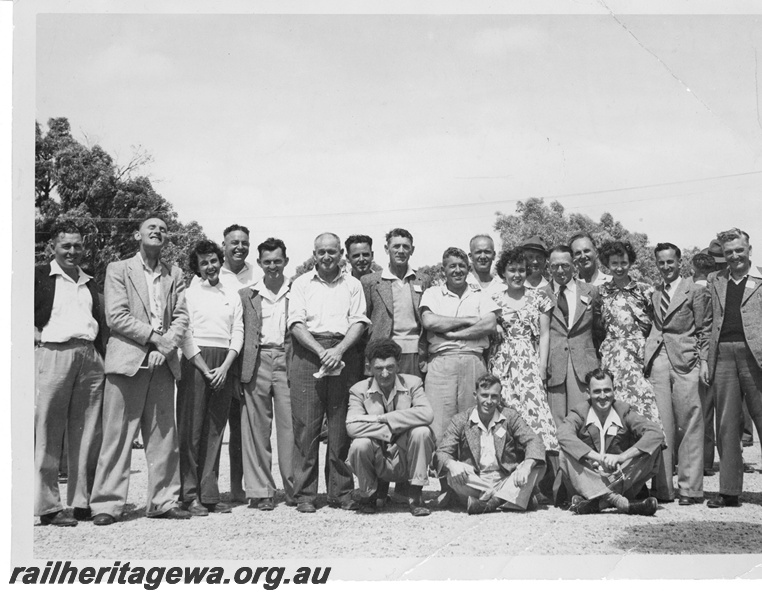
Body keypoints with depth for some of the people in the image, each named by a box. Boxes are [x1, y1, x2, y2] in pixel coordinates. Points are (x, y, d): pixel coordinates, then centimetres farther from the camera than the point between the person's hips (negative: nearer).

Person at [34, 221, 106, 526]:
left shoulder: (89, 282, 22)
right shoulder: (39, 275, 6)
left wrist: (102, 358, 14)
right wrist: (34, 333, -8)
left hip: (90, 357, 5)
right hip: (52, 354, -5)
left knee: (89, 433, 4)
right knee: (48, 433, -3)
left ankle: (84, 502, 11)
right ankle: (48, 506, 1)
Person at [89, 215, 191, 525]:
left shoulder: (174, 275, 17)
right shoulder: (118, 269, 6)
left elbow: (181, 317, 8)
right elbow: (116, 317, -5)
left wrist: (165, 347, -8)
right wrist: (154, 336, -10)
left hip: (163, 362, 4)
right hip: (127, 360, -4)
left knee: (164, 435, 4)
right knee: (118, 435, -4)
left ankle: (164, 500, 11)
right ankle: (107, 504, 1)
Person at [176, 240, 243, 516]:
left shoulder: (232, 296, 15)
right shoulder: (188, 294, 5)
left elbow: (238, 333, 9)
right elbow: (184, 335, -3)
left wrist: (224, 367, -5)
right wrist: (205, 369, -10)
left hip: (224, 365, 3)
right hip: (195, 362, -3)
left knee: (215, 430, 4)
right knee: (191, 430, -4)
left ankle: (209, 494, 7)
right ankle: (190, 495, 0)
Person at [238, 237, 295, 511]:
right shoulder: (246, 295, 14)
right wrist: (238, 373, 3)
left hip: (287, 362, -1)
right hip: (256, 363, 1)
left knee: (290, 426, -4)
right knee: (256, 428, 1)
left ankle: (294, 488, 4)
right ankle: (260, 491, 7)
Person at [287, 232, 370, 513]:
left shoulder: (352, 285, 15)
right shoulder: (301, 283, 12)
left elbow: (358, 322, 5)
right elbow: (296, 322, 1)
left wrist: (339, 350, -12)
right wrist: (320, 351, -12)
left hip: (343, 353, 1)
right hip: (308, 352, -1)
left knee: (341, 426, 1)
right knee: (305, 425, -3)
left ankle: (341, 492, 8)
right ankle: (304, 494, 2)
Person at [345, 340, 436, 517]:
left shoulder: (412, 383, -2)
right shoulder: (359, 390, -3)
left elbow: (427, 414, -22)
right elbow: (352, 426, -19)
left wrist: (382, 418, -21)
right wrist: (390, 431, -22)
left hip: (406, 461, 0)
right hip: (378, 464, 0)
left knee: (422, 431, -26)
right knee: (359, 445, -30)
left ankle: (415, 497, -12)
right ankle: (368, 496, 1)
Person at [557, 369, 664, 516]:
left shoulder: (624, 411, 0)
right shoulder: (579, 413, -1)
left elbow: (656, 433, -17)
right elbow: (564, 436, -23)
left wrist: (622, 457, -29)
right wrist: (597, 457, -35)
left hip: (620, 479, 1)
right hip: (588, 481, -1)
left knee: (652, 449, -20)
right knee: (565, 454, -27)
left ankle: (596, 502, -32)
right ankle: (621, 503, -42)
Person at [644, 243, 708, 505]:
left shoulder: (696, 291, 5)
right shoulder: (652, 293, 15)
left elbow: (704, 330, 3)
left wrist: (704, 362, -4)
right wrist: (646, 359, 6)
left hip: (685, 361, -3)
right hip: (657, 362, 3)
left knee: (690, 424, -3)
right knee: (660, 426, 2)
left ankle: (690, 488, 2)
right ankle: (663, 487, 7)